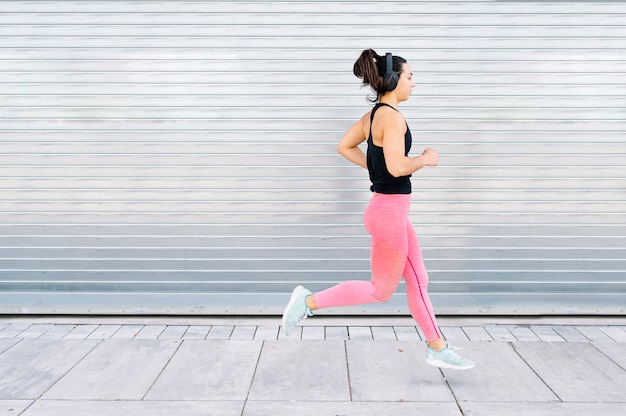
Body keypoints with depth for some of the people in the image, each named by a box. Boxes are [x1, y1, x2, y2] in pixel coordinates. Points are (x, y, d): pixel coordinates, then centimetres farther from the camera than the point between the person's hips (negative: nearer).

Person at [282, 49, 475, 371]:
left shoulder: (372, 115, 9)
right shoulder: (391, 116, -18)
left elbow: (344, 147, 16)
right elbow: (398, 166, -28)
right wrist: (425, 159, -10)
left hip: (392, 211, 10)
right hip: (390, 212, -10)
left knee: (418, 282, 16)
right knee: (381, 291, 5)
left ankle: (438, 349, 28)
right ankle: (309, 301, 11)